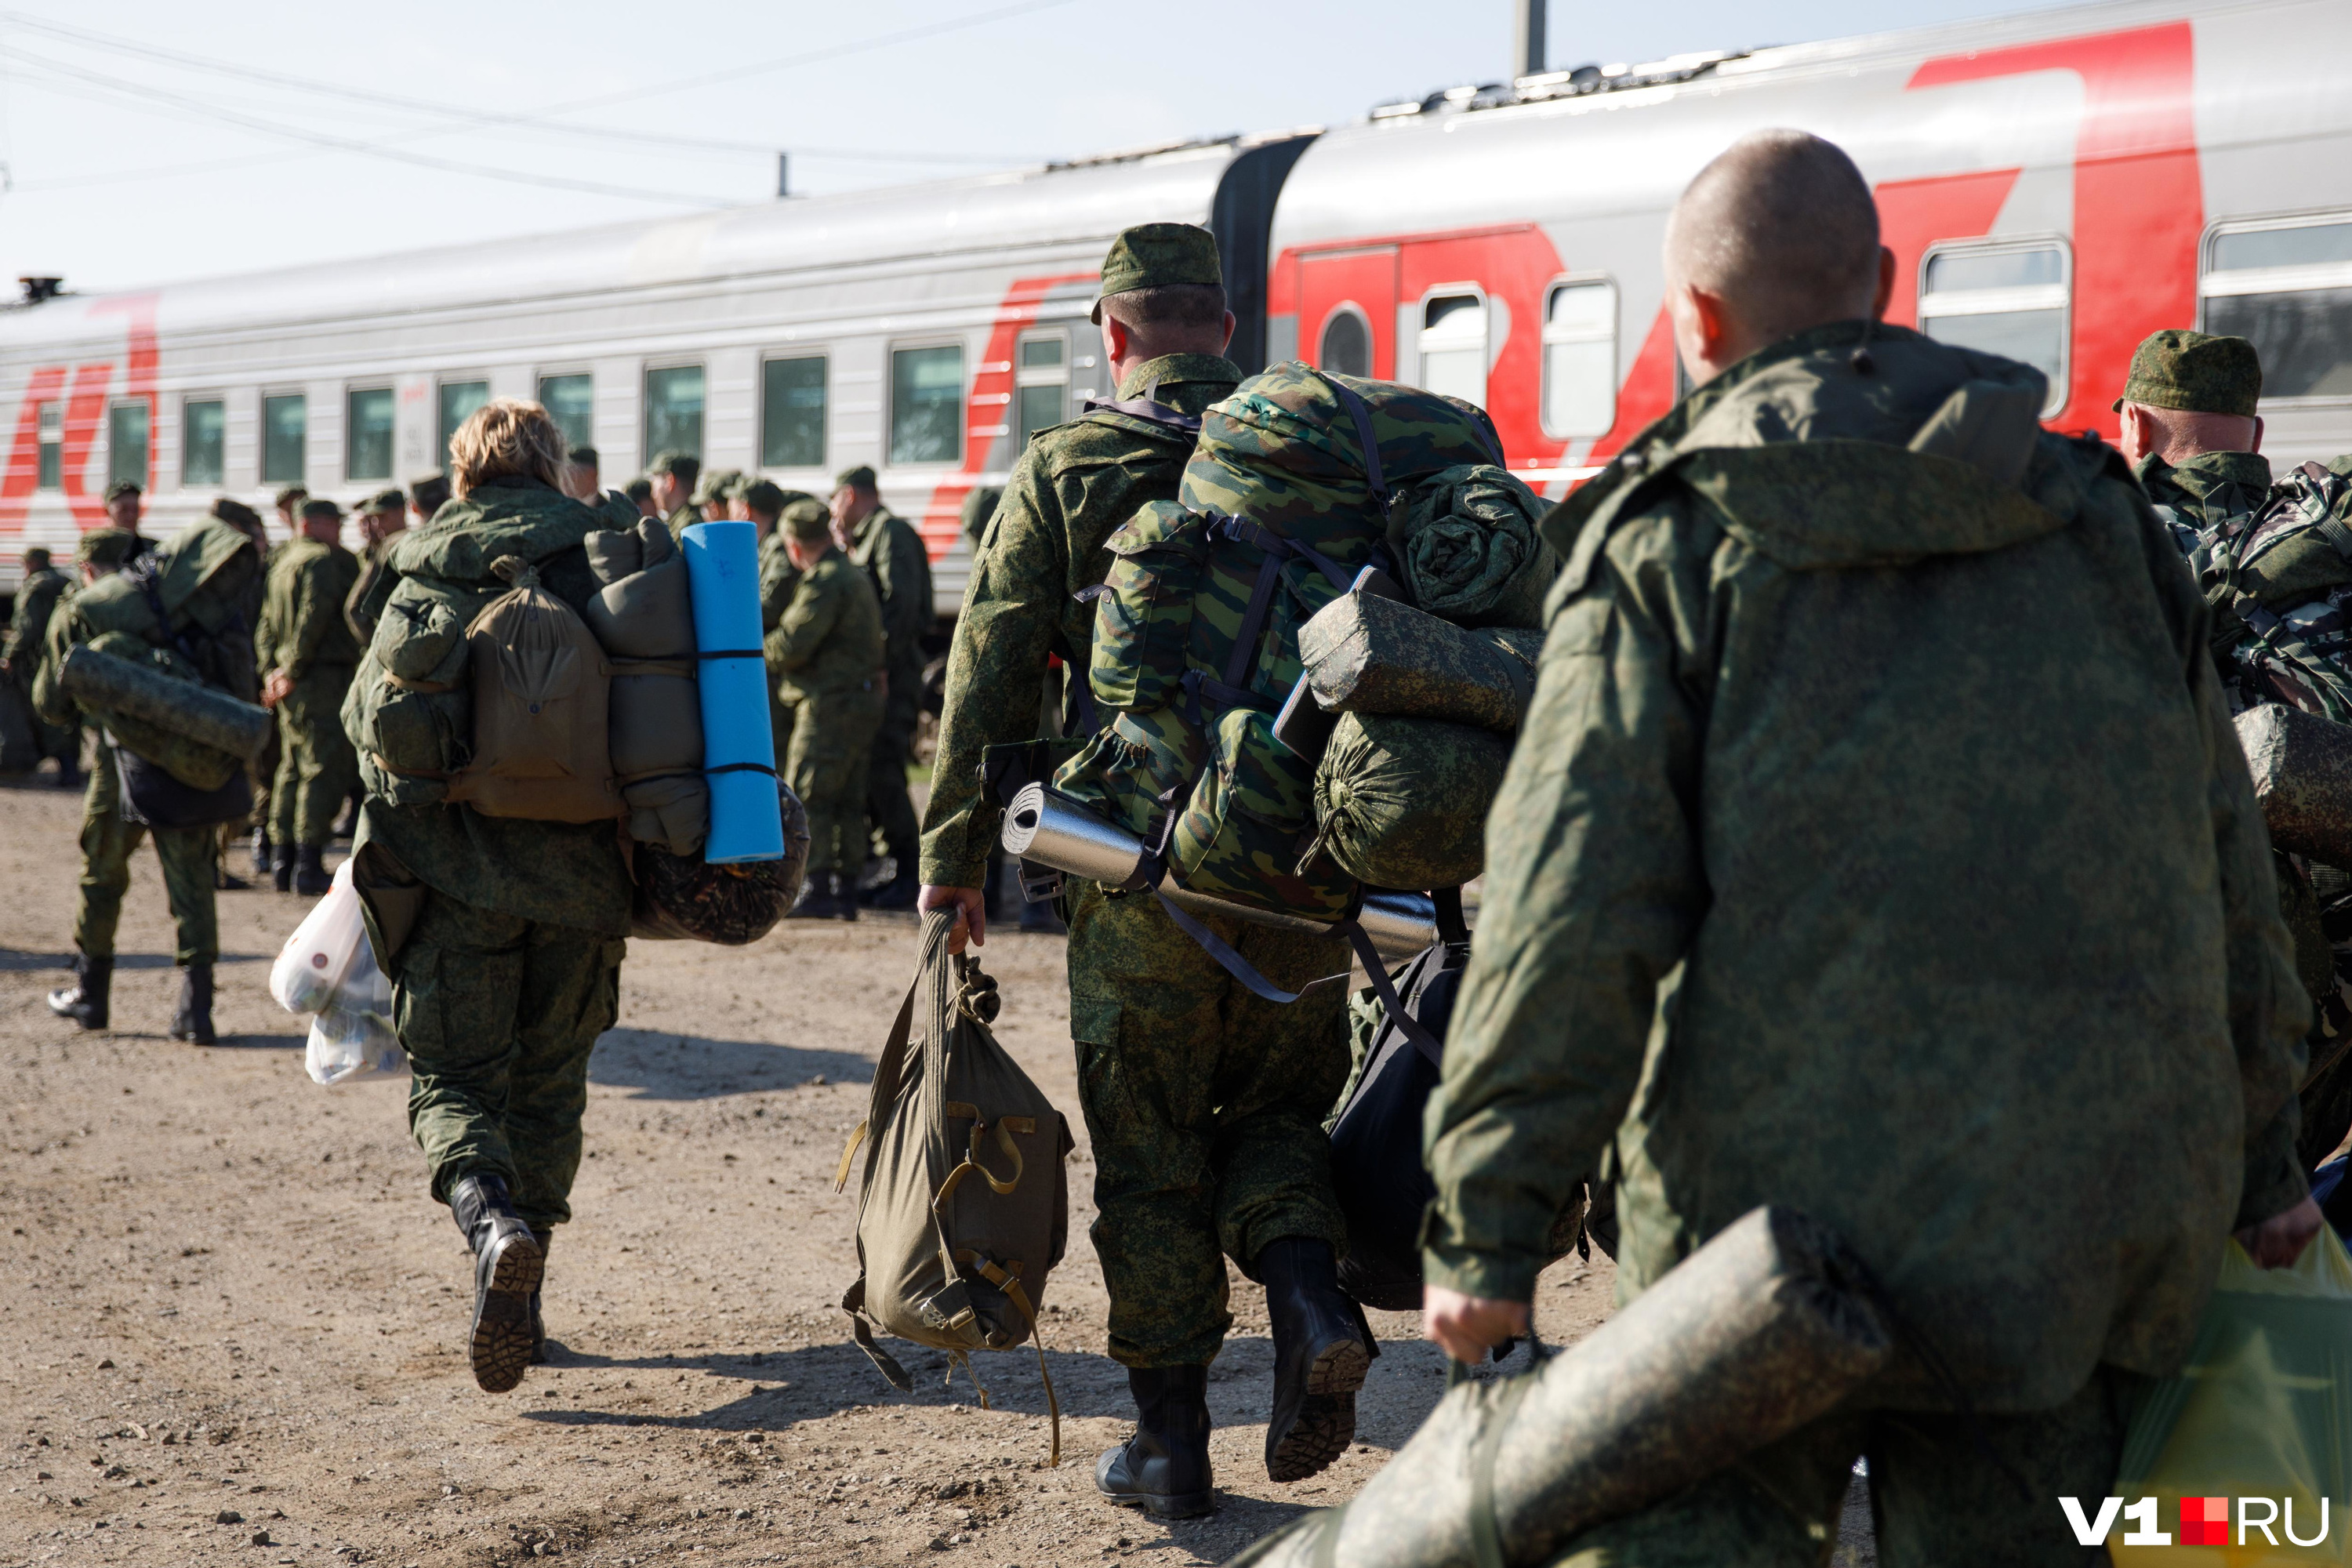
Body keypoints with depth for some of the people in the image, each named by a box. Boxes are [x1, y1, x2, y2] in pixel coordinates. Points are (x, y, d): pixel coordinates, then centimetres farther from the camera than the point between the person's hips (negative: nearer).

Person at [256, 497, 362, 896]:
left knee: (293, 769, 14)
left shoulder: (283, 562, 20)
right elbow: (314, 613, -20)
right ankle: (309, 866, -11)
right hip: (324, 678, -10)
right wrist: (294, 669, -15)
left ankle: (284, 862, 18)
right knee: (327, 769, -8)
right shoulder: (323, 560, -10)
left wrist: (271, 671, 10)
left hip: (294, 684, 10)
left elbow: (268, 625, 19)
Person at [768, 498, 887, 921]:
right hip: (862, 699, 10)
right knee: (848, 801, 11)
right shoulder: (853, 576, 18)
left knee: (806, 795, -6)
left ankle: (816, 890, -7)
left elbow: (792, 645, -19)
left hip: (831, 702, -10)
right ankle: (845, 891, 13)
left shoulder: (824, 581, -14)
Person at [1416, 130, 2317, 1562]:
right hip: (2104, 1208, 4)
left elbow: (1576, 907, -12)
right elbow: (2222, 858, 14)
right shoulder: (2092, 508, 11)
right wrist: (2259, 1148, 24)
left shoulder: (1665, 547, -4)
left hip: (1799, 1182, -4)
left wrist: (1489, 1223, -8)